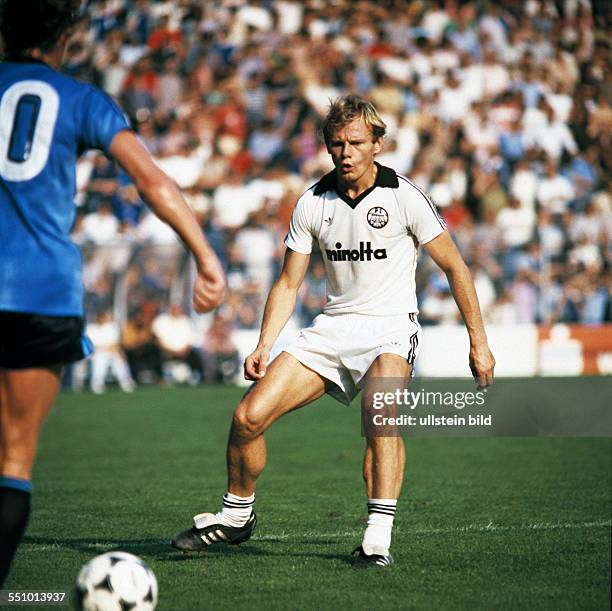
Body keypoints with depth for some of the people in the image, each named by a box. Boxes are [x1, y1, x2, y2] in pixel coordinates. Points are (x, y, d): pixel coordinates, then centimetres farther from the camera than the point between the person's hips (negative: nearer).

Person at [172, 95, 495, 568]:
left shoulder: (404, 197, -9)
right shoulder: (313, 204, 2)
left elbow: (454, 267, -2)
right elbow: (288, 283, 9)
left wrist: (478, 342, -4)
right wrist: (264, 347, -4)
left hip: (390, 329, -4)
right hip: (332, 328, 4)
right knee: (249, 416, -8)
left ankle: (378, 539, -32)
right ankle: (236, 515, 16)